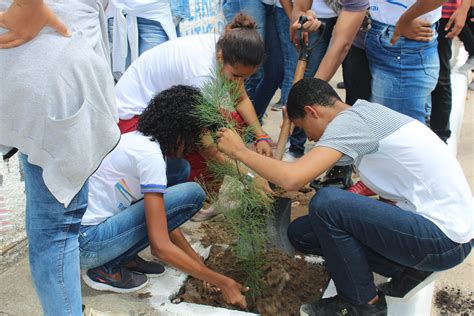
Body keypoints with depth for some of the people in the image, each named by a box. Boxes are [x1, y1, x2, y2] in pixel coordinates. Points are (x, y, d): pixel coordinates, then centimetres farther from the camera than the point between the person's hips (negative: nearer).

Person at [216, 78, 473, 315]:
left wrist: (240, 152, -14)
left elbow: (292, 179, -29)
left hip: (445, 238, -9)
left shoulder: (349, 120, -17)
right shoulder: (365, 112, 11)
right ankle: (406, 269, 8)